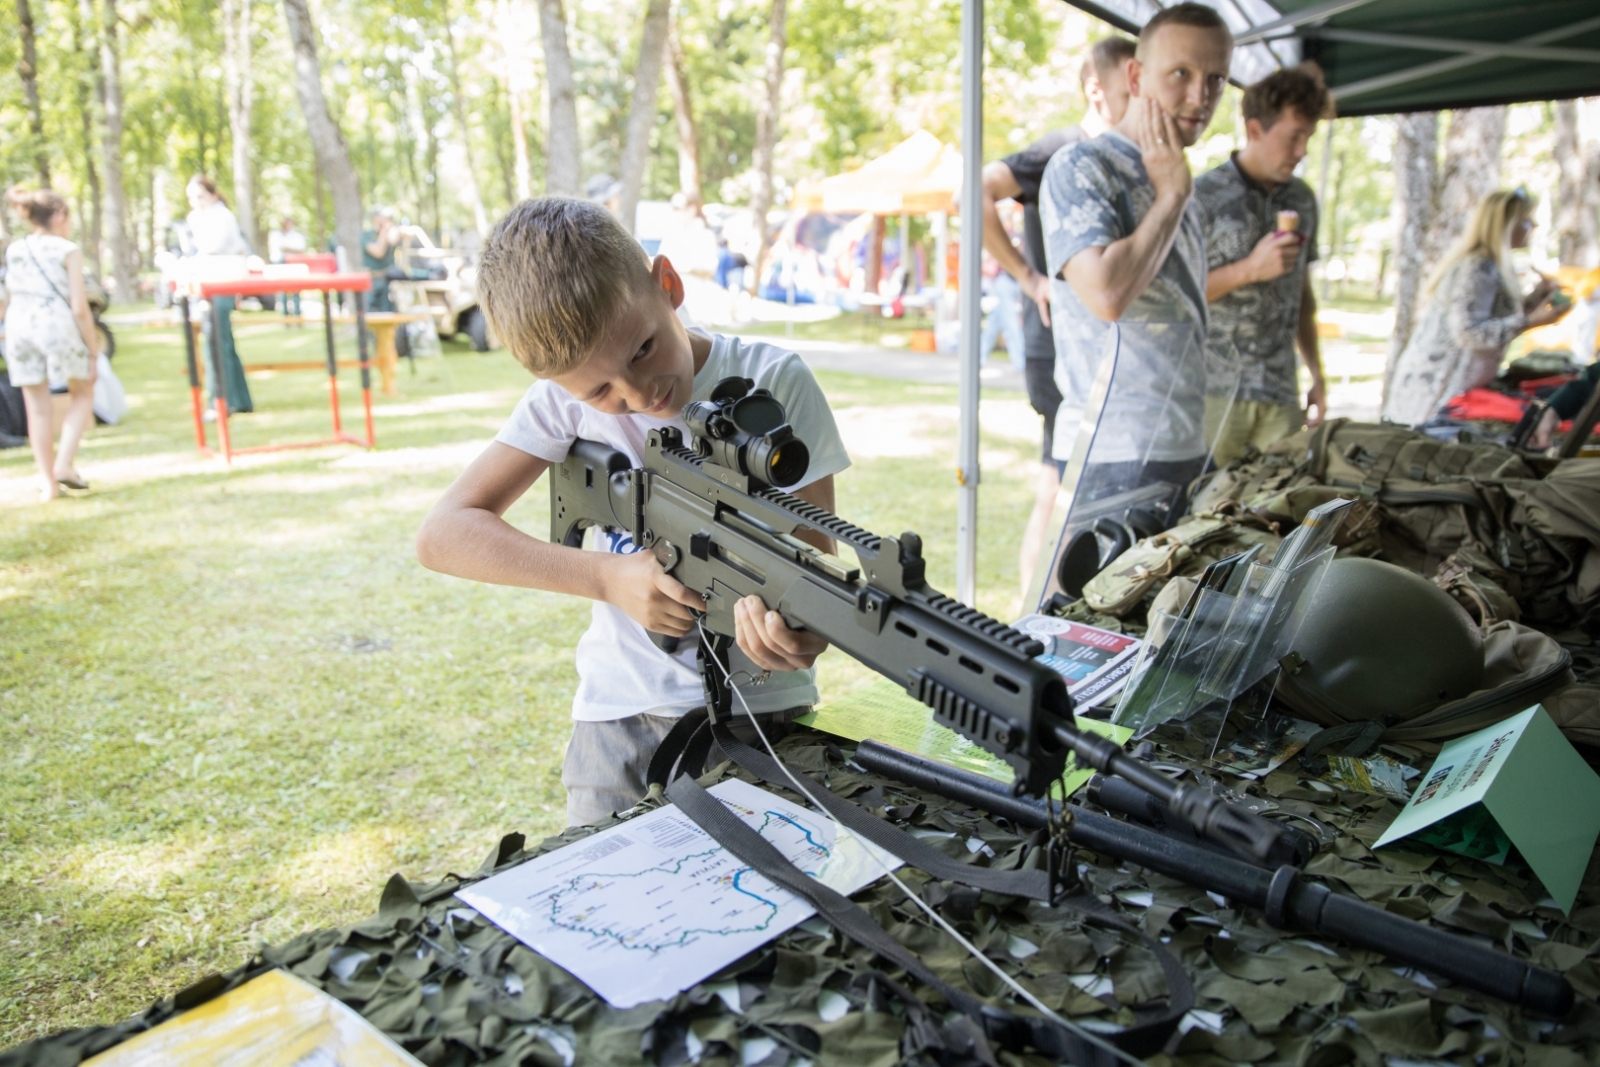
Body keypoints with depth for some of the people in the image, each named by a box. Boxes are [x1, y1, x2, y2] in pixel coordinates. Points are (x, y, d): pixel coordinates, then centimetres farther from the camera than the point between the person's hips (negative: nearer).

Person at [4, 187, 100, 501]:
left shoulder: (13, 251, 13)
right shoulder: (68, 251, -4)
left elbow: (12, 293, 8)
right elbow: (79, 307, -9)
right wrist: (93, 348, -4)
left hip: (19, 326, 5)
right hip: (57, 325, -5)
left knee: (38, 408, 9)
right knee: (82, 393, 16)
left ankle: (48, 482, 14)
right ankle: (64, 462, 0)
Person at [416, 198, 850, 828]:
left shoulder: (772, 384, -11)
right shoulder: (567, 393, -5)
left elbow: (815, 555, -11)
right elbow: (442, 534, -8)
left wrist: (802, 634, -35)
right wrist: (608, 576, -20)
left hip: (754, 711, -1)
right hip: (619, 712, 2)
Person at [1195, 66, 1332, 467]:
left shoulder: (1302, 200, 15)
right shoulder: (1203, 196, -3)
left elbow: (1302, 295, 21)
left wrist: (1317, 375, 19)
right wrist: (1250, 269, -13)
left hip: (1281, 392, 5)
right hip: (1215, 389, -5)